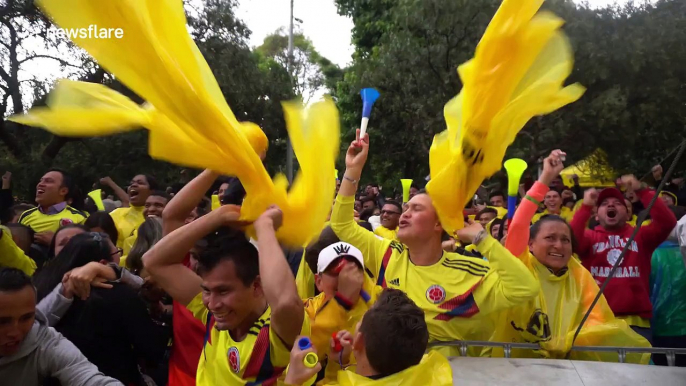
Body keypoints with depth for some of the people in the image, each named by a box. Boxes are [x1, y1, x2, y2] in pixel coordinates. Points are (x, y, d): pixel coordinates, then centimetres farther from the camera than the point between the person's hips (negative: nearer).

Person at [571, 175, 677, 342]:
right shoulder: (590, 236, 8)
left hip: (636, 321, 2)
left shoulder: (640, 235, 14)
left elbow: (667, 223, -4)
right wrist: (586, 206, -13)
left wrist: (642, 191, -10)